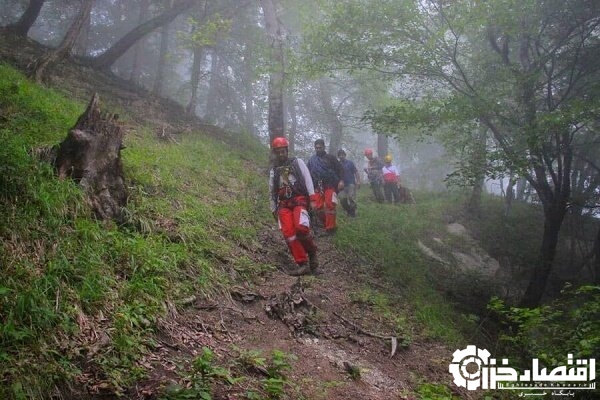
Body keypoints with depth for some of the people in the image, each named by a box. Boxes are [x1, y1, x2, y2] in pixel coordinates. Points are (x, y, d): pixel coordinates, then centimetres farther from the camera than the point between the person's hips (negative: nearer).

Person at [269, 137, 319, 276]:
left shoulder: (297, 162, 11)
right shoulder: (273, 170, 21)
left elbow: (307, 178, 0)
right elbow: (272, 191, 24)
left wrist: (312, 196, -11)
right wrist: (274, 209, 21)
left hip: (299, 200, -4)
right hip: (284, 204, 4)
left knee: (301, 228, -28)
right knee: (288, 233, -14)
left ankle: (312, 253, -4)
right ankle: (302, 265, -12)